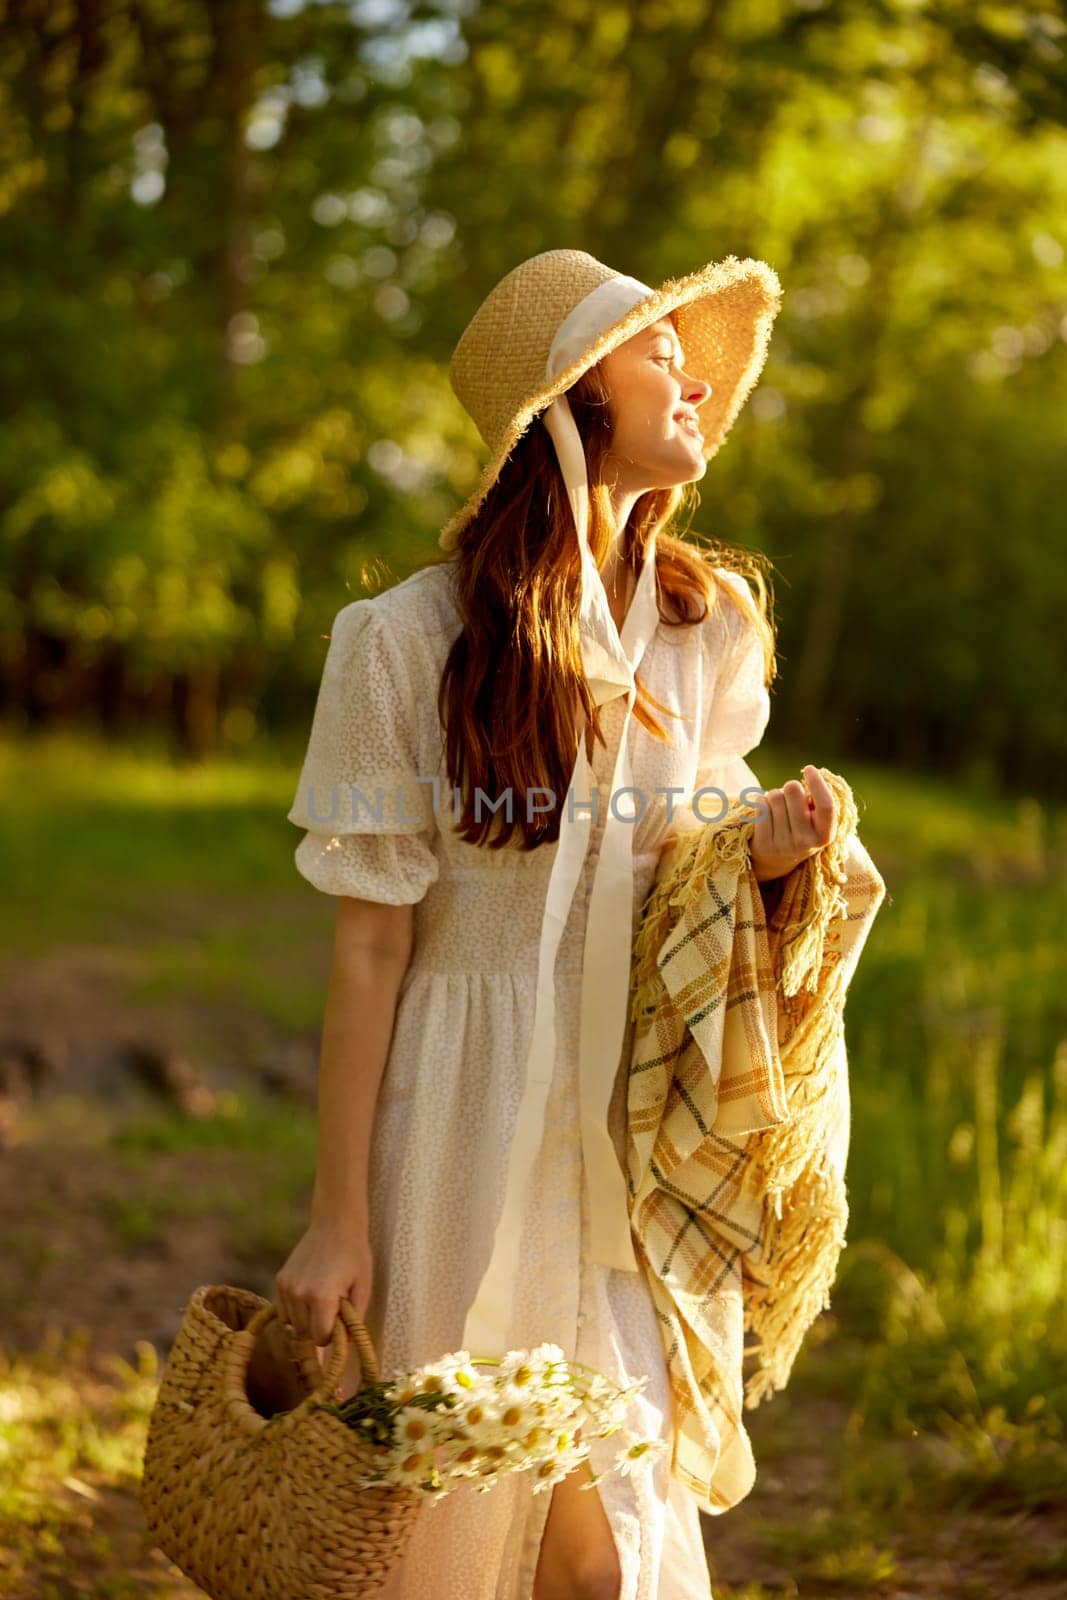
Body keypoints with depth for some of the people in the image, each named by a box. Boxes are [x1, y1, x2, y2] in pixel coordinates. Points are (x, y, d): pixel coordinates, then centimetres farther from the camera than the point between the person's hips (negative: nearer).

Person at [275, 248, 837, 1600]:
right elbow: (369, 945, -7)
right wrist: (338, 1220, -7)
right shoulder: (410, 638, -8)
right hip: (472, 1127, -3)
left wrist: (768, 849, -7)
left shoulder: (713, 625, 6)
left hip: (642, 1131, 4)